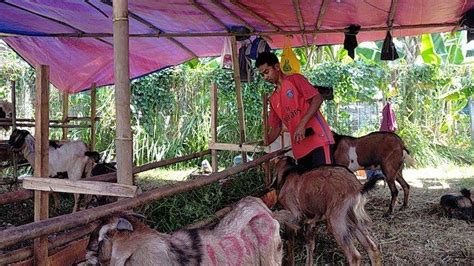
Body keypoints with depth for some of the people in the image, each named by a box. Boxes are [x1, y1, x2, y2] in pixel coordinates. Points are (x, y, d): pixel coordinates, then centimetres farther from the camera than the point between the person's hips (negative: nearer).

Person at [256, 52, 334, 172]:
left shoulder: (295, 79, 2)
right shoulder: (273, 99, 20)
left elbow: (317, 98, -8)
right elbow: (276, 127, 21)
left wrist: (302, 124, -18)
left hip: (318, 139, -6)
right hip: (299, 149, 6)